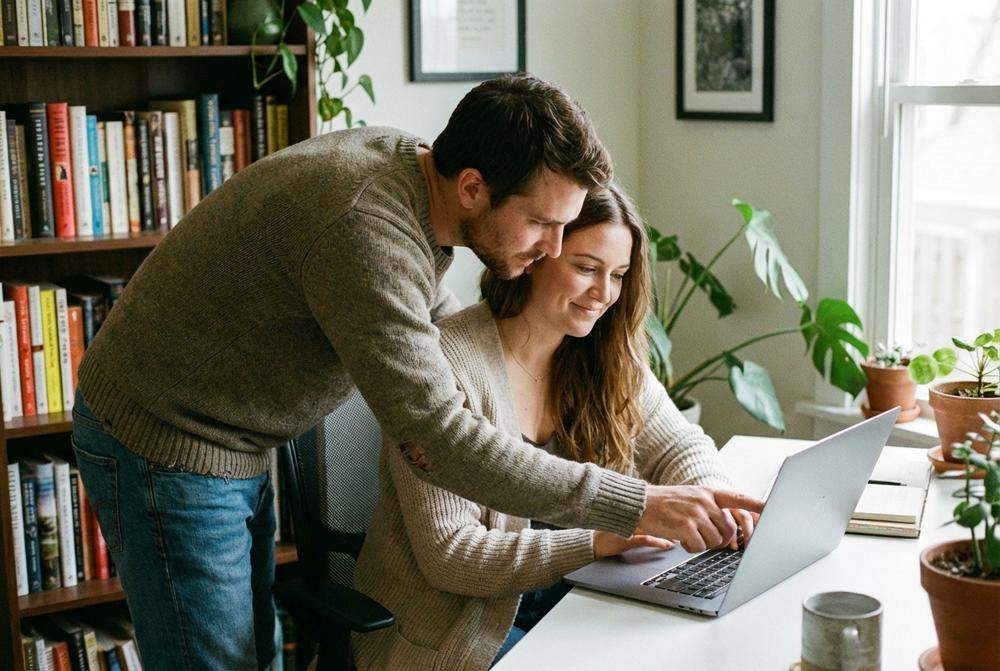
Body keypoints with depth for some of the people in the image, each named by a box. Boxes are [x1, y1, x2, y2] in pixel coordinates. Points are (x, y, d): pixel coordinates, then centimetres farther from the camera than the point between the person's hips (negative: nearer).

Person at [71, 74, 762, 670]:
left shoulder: (410, 165, -4)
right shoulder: (364, 227, -33)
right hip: (164, 448, -9)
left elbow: (435, 313, 15)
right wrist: (636, 505, -32)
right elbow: (440, 439, -35)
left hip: (234, 447, 9)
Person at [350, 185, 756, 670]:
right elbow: (447, 555, -22)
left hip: (563, 596, 6)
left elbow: (681, 447, 11)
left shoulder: (609, 360, 1)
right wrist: (593, 543, -30)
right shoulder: (446, 367, -20)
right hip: (455, 630, -6)